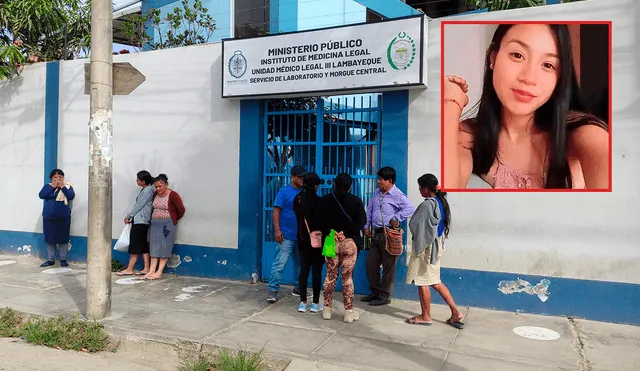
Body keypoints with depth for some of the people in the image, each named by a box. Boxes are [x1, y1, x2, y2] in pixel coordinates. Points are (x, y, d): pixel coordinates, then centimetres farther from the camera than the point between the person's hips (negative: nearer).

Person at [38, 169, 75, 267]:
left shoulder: (67, 186, 4)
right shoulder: (48, 186, 7)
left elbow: (71, 196, -12)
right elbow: (41, 195, -8)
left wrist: (62, 187, -14)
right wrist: (52, 186, -12)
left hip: (63, 217, -2)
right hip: (49, 217, 2)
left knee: (63, 239, 2)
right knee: (49, 239, 6)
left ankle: (63, 259, 12)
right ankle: (50, 260, 16)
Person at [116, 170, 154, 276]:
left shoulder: (147, 190, -15)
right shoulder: (145, 190, 15)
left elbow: (139, 206, -13)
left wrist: (128, 216, -4)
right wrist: (131, 217, 13)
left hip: (140, 221, -10)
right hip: (140, 221, 10)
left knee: (135, 245, -4)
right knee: (143, 245, 9)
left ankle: (129, 269, 1)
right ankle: (146, 268, 10)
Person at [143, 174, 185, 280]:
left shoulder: (173, 195, -12)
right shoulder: (155, 194, 7)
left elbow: (181, 209, -9)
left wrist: (174, 219, 4)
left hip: (167, 224, -6)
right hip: (155, 223, 6)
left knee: (164, 247, -3)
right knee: (154, 247, 2)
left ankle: (159, 272, -2)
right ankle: (151, 271, 1)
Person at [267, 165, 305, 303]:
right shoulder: (284, 191, -6)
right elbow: (276, 211, -9)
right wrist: (277, 230, -16)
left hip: (301, 235, 6)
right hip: (286, 235, -6)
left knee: (300, 263, 15)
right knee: (280, 263, -7)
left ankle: (298, 289, 28)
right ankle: (273, 290, 0)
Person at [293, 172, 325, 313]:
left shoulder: (297, 199, 0)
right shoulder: (318, 201, -17)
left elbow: (298, 217, 6)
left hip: (303, 240, 5)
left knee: (303, 270, 10)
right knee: (317, 271, 4)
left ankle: (303, 303, 13)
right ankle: (316, 303, 11)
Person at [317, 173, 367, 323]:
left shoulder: (324, 200, -1)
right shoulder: (356, 201, -5)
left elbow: (320, 221, -4)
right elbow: (361, 221, -9)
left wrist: (331, 233, -5)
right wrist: (346, 233, -10)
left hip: (331, 242, 2)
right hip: (350, 243, -2)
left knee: (330, 276, 12)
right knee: (347, 277, 5)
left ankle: (327, 309, 20)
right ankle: (349, 312, 11)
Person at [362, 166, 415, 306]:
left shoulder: (397, 195, -13)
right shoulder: (377, 192, 12)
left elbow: (409, 209, -26)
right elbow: (369, 209, 21)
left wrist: (396, 219, -20)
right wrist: (367, 226, 14)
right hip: (376, 234, 8)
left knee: (388, 267, 2)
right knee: (371, 263, 12)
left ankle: (385, 296, 14)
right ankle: (375, 292, 27)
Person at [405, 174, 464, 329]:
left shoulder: (427, 205, -21)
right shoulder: (441, 202, 6)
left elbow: (419, 227, -18)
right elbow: (445, 224, 13)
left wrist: (417, 249, -8)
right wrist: (441, 240, 18)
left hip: (426, 247, -9)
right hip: (437, 245, 9)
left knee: (422, 282, 5)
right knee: (435, 281, 17)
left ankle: (425, 316, 18)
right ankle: (455, 312, 17)